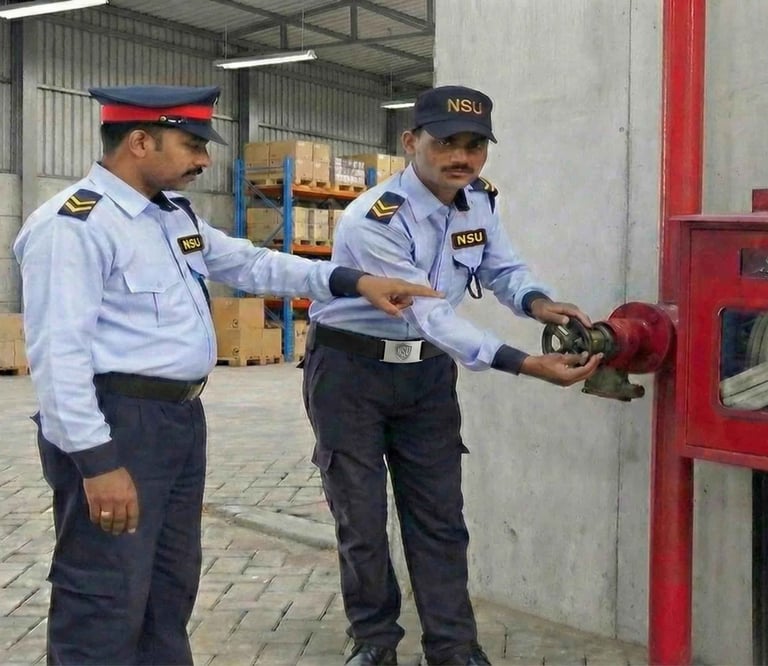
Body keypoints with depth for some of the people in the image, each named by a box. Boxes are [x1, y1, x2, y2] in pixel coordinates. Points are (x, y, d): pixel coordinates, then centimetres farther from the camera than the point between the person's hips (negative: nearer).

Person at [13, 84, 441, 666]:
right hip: (115, 424, -10)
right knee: (107, 603, -3)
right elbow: (59, 351, -21)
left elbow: (249, 264, 21)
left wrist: (353, 282, 11)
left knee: (171, 588, 20)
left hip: (181, 418, 10)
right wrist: (97, 462, -25)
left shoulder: (175, 215, 14)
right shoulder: (73, 224, -16)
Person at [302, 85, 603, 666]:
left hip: (428, 370, 6)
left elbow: (504, 269, 6)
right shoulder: (373, 221, -27)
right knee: (362, 517, 4)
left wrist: (539, 303, -19)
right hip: (351, 368, -5)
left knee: (439, 514, 8)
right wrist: (529, 365, -37)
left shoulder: (479, 202, -3)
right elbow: (431, 315, -31)